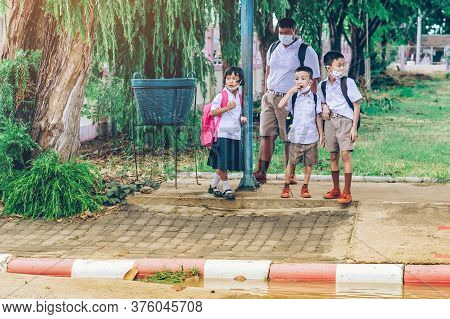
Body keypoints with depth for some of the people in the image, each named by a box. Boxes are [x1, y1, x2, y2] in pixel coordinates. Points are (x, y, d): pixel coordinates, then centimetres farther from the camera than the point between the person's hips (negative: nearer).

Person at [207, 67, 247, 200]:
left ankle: (213, 186, 21)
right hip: (223, 134, -7)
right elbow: (212, 112, -12)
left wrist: (242, 118, 5)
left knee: (226, 163, 9)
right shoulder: (221, 96, -8)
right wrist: (227, 107, -20)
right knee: (223, 163, -4)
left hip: (235, 134, 7)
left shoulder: (239, 97, 13)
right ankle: (226, 188, 8)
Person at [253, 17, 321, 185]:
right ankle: (261, 173, 0)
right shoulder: (274, 47, 10)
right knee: (266, 135, 0)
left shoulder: (306, 51, -7)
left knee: (289, 139, 0)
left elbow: (313, 80, -7)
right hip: (270, 97, 5)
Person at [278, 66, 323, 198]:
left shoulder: (314, 98, 1)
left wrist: (321, 134, 5)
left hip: (311, 136, 1)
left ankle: (305, 188, 16)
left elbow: (318, 117, 5)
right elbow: (280, 105, -16)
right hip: (296, 136, -1)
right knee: (291, 163, 4)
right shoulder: (293, 97, 0)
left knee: (309, 164, 6)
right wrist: (291, 91, -18)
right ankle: (286, 187, 13)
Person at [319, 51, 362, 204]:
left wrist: (354, 128, -11)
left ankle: (347, 192, -9)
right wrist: (324, 107, -1)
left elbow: (356, 106, -5)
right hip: (330, 121, 5)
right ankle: (336, 189, 23)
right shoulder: (323, 85, 6)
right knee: (333, 156, 10)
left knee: (345, 154, -13)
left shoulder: (348, 82, -6)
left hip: (345, 120, -5)